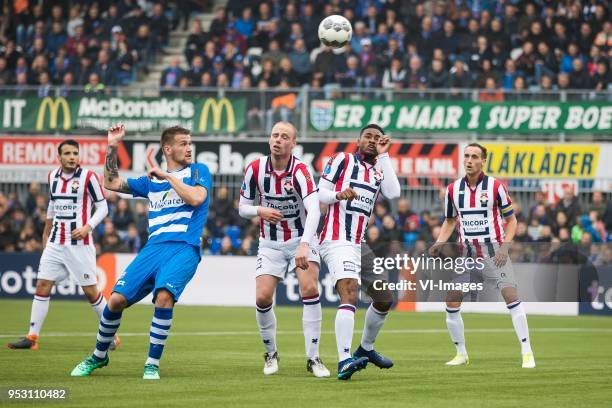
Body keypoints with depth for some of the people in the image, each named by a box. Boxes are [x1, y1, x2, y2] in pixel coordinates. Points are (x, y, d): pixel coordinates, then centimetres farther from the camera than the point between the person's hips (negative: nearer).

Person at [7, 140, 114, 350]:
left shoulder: (88, 177, -8)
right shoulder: (53, 176, 9)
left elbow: (102, 207, -4)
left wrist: (87, 227, -18)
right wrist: (46, 232, 30)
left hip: (80, 244, -5)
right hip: (55, 242, 5)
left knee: (90, 291, -3)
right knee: (42, 285, -1)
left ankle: (111, 335, 11)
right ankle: (32, 337, 2)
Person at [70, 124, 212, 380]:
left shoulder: (198, 171, 10)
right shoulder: (151, 180, 21)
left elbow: (196, 198, -9)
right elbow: (111, 183, 22)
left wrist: (168, 176, -5)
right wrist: (112, 148, 15)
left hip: (184, 248, -4)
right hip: (154, 247, 4)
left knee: (164, 296, -30)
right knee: (116, 300, -6)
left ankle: (152, 364, -18)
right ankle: (99, 356, 18)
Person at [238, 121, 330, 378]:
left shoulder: (300, 171, -21)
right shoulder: (255, 169, -8)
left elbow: (314, 210, -34)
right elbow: (243, 208, 3)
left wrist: (304, 245, -47)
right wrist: (260, 211, -20)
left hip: (301, 239, -3)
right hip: (270, 244, 3)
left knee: (310, 290, -22)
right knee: (263, 299, -10)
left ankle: (313, 358, -12)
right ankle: (271, 354, 15)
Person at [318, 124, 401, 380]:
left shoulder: (378, 170, 18)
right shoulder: (343, 160, 2)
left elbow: (393, 193, -2)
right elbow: (319, 193, -3)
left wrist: (383, 156, -1)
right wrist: (339, 195, -24)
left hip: (360, 244, 8)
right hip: (337, 241, -8)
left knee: (385, 297, 13)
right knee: (350, 294, -26)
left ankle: (366, 349, 34)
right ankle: (344, 362, -38)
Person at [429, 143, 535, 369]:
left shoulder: (495, 186, -6)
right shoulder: (453, 189, 4)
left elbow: (511, 219, 0)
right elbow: (450, 221, 18)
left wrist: (505, 246, -13)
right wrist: (438, 244, 2)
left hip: (494, 252, -4)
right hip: (465, 253, 4)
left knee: (511, 297, -17)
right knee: (451, 303, -2)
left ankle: (527, 353, -12)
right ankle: (461, 354, 15)